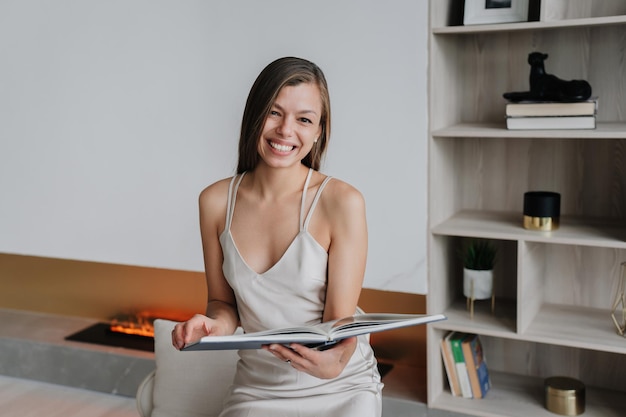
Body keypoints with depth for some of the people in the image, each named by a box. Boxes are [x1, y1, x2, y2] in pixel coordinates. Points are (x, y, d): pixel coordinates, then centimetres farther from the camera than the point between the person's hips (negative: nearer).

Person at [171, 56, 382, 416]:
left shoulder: (342, 202, -15)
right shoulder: (216, 201, -4)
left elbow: (341, 321, -13)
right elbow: (223, 301, 6)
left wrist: (333, 361, -33)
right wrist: (215, 324, -15)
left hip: (340, 388, -1)